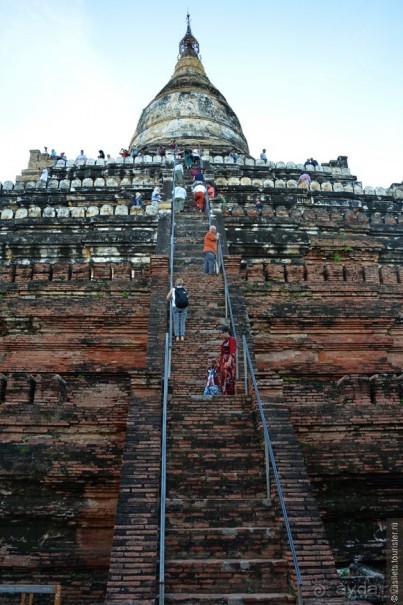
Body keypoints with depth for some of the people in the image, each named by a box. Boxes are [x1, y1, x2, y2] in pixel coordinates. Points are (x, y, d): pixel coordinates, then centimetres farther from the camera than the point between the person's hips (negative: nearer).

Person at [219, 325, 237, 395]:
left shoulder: (231, 339, -8)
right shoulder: (224, 341, 18)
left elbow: (232, 352, -18)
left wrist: (229, 361, -26)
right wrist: (220, 362, 20)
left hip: (229, 362, -9)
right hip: (223, 362, 9)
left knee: (228, 379, -13)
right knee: (223, 378, 7)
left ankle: (229, 394, -14)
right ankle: (225, 393, 9)